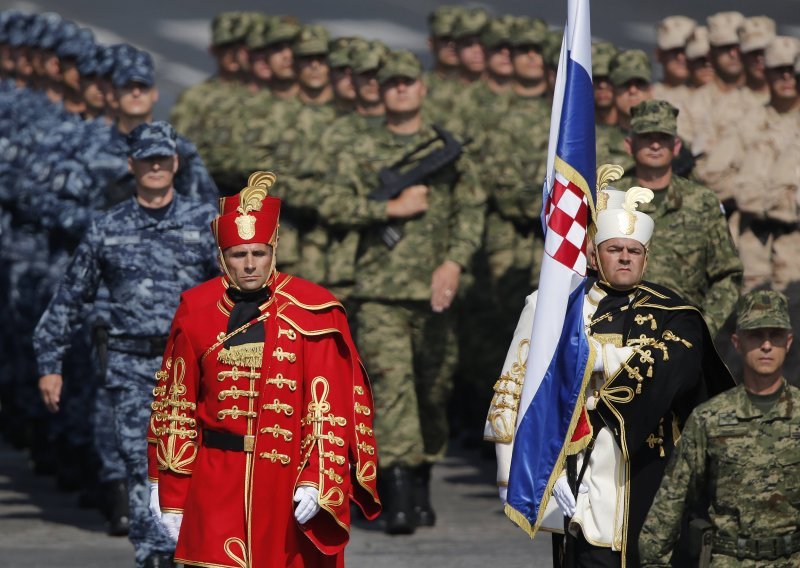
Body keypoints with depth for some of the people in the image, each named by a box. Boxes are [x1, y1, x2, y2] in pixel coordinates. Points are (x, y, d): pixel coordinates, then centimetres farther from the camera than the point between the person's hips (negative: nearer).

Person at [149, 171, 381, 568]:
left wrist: (315, 480, -15)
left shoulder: (311, 313, -3)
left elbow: (328, 407, -4)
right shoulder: (198, 313, 3)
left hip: (289, 483, -1)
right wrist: (172, 497, 7)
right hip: (216, 486, 1)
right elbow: (177, 409, 7)